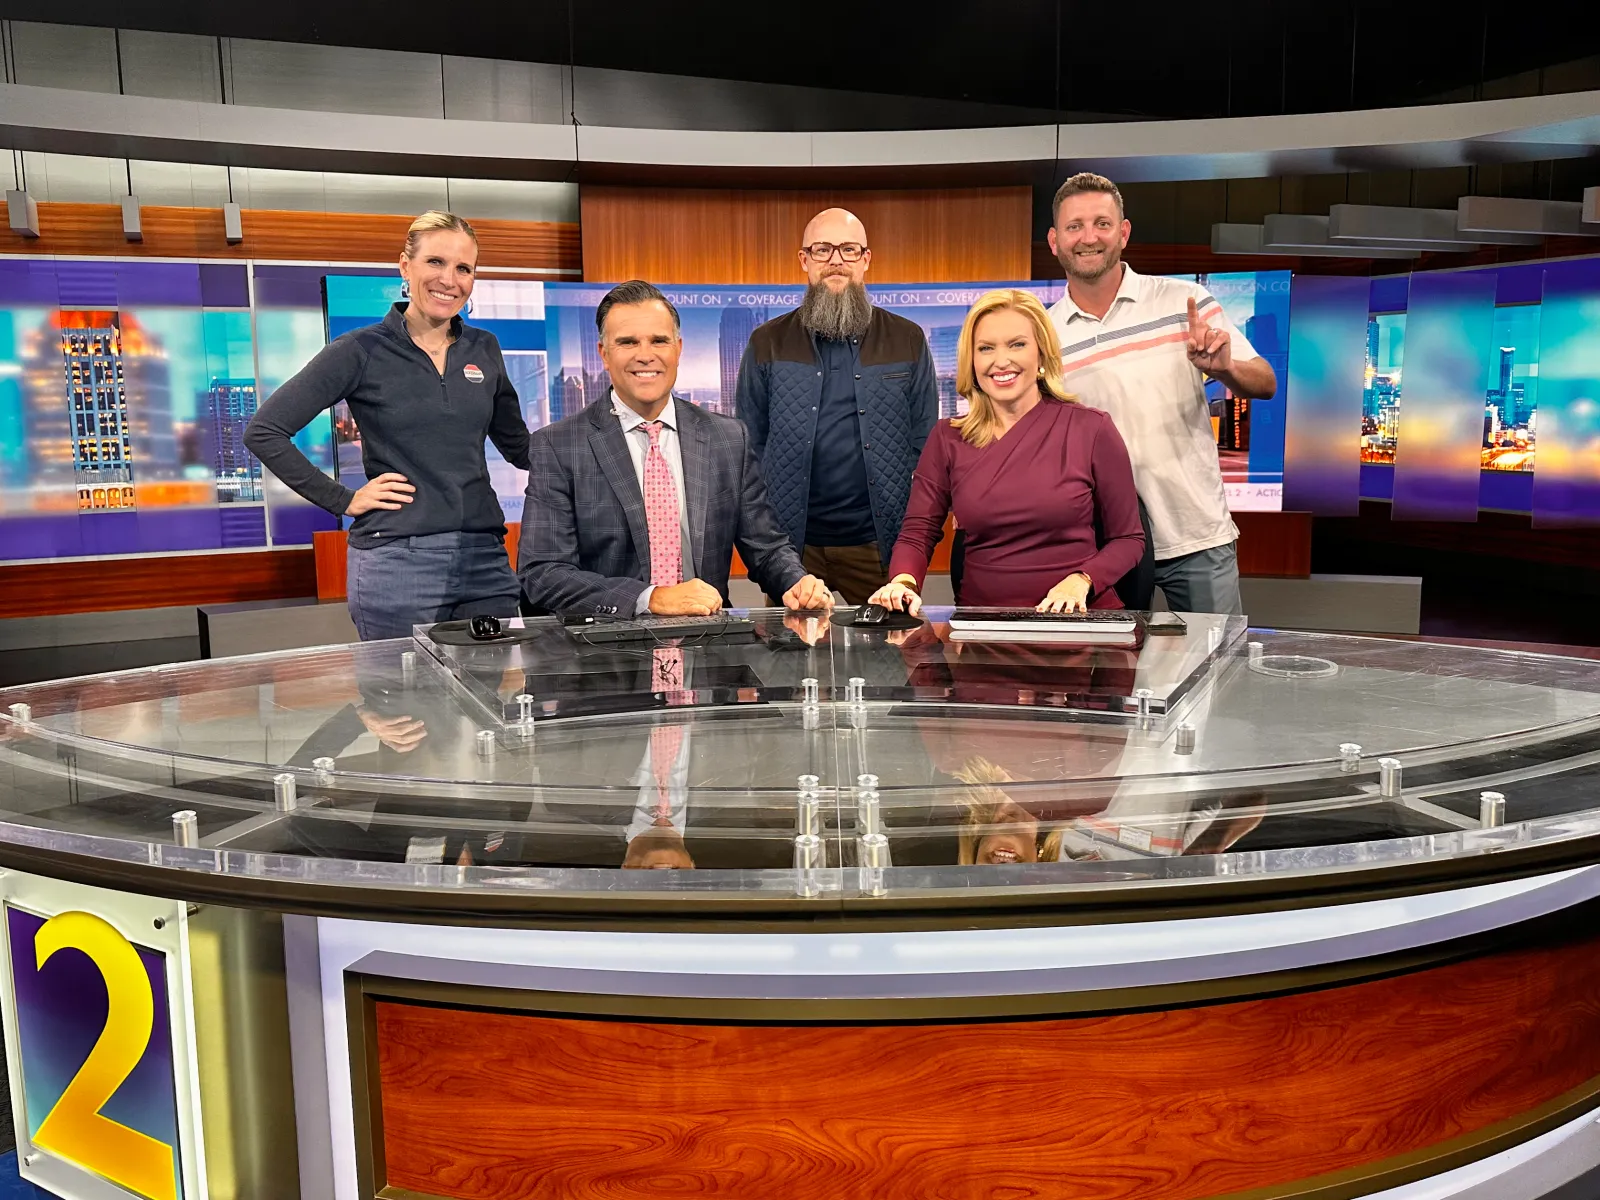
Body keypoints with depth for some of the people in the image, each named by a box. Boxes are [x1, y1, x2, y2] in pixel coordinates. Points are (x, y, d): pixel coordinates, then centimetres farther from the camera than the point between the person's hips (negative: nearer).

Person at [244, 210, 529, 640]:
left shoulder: (484, 350, 10)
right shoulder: (362, 351, -3)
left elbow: (516, 444, 22)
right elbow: (263, 431, -4)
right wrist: (342, 501, -6)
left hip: (485, 558, 4)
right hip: (397, 563, -4)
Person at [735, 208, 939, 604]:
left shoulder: (908, 341, 9)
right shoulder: (767, 344, 9)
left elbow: (925, 445, 8)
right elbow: (749, 447, 8)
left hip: (879, 543, 0)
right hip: (791, 544, 0)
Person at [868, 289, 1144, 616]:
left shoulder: (1091, 429, 3)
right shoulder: (947, 439, 9)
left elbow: (1128, 538, 7)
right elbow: (917, 533, 5)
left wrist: (1081, 582, -11)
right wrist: (903, 583, -16)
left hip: (1080, 617, -2)